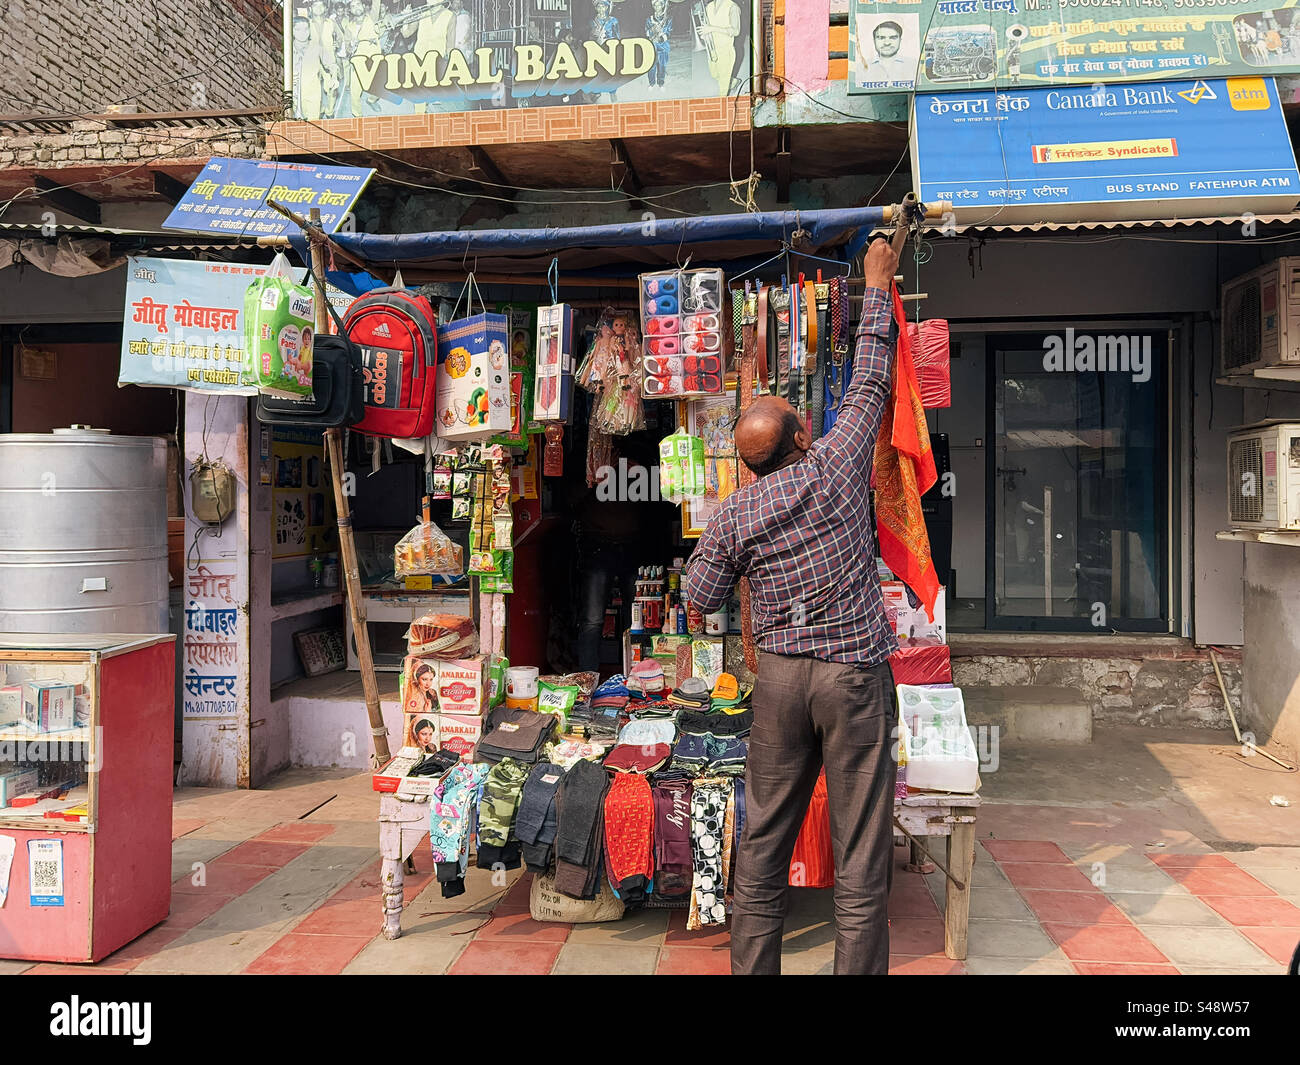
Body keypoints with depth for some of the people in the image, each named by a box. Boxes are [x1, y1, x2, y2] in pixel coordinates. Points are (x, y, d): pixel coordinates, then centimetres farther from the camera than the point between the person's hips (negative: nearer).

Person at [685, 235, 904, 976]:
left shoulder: (733, 515, -1)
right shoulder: (836, 465, -6)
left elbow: (701, 597, 5)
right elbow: (871, 382, 7)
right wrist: (877, 285, 18)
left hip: (782, 675, 3)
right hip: (854, 672, -2)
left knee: (765, 841, 13)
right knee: (861, 848, 5)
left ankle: (753, 968, 22)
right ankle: (859, 968, 11)